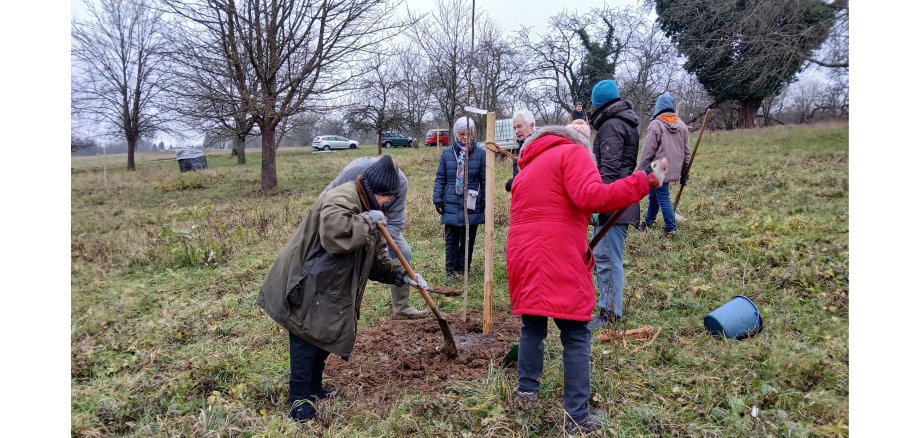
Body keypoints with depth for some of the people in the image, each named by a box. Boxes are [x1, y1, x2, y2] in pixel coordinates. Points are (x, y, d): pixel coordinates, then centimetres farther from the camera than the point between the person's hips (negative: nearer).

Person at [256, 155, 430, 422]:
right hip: (306, 287, -10)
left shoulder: (369, 209, 10)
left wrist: (402, 275, 3)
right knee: (306, 343, -2)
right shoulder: (341, 198, -22)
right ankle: (300, 398, 12)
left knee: (324, 340, 19)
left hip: (331, 290, 10)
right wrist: (367, 221, -29)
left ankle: (313, 389, 34)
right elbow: (334, 233, -43)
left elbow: (377, 259, 14)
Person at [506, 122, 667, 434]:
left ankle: (526, 391, 23)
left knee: (532, 326, 20)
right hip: (557, 261, -7)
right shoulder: (573, 152, 2)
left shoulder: (527, 169, 26)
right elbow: (590, 197, -17)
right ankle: (577, 417, 4)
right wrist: (644, 181, -14)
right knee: (576, 337, 1)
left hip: (522, 257, 7)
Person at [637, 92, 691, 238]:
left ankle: (670, 229, 3)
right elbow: (686, 152, 11)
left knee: (663, 199, 0)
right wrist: (684, 173, 19)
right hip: (673, 170, 7)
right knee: (653, 195, 20)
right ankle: (648, 221, 33)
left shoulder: (655, 125, -14)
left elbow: (647, 152, -15)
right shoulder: (682, 126, 7)